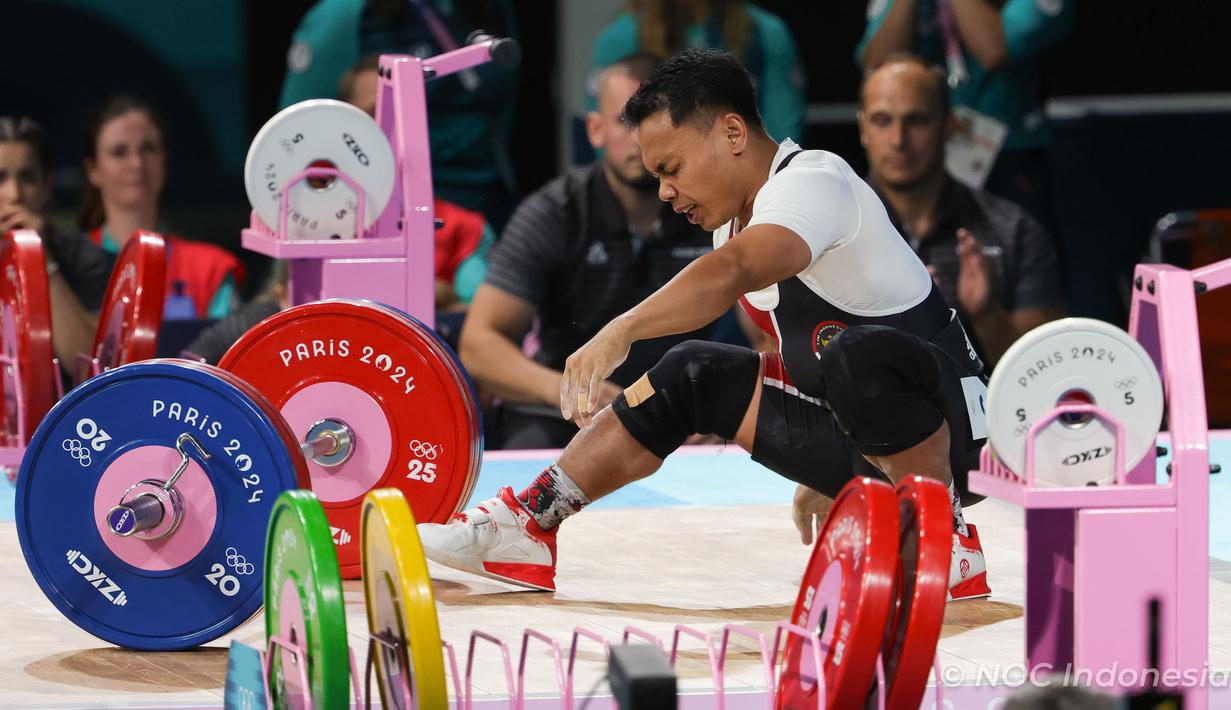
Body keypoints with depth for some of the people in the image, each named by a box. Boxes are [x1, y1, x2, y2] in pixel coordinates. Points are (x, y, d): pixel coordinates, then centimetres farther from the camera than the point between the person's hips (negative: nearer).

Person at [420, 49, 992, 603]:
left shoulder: (812, 183, -21)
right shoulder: (735, 218, 9)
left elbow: (731, 273, -42)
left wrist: (620, 332, -53)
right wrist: (813, 467, 21)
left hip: (948, 424, -9)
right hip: (856, 441, 9)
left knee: (860, 358, -39)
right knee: (692, 376, 6)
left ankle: (948, 543, -19)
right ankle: (528, 527, 9)